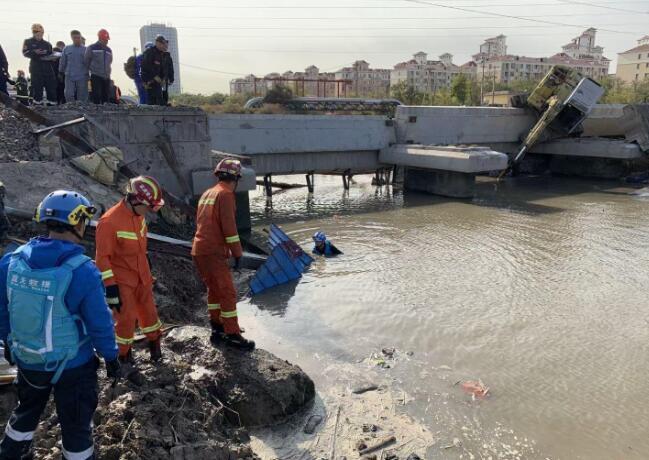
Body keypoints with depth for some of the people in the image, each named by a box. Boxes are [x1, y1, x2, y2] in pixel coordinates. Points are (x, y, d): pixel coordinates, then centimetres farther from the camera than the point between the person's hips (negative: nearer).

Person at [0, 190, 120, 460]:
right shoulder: (82, 271, -27)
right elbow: (99, 323, -19)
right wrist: (111, 357, -4)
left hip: (26, 360, 5)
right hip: (72, 366, -5)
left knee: (26, 411, 32)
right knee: (76, 424, 17)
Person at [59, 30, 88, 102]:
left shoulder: (85, 49, 5)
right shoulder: (66, 49, 11)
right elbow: (62, 62, 16)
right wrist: (61, 72, 18)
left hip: (82, 77, -1)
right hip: (69, 77, 2)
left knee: (82, 97, 2)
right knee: (69, 95, -2)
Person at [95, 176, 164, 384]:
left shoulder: (138, 215, -1)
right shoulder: (109, 222, -24)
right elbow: (103, 258, -20)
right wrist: (110, 287, -20)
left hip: (142, 277, 7)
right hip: (122, 281, -7)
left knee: (149, 313, 17)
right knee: (126, 319, -1)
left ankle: (155, 349, 38)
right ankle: (125, 361, 19)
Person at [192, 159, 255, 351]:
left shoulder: (207, 193, 17)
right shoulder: (225, 194, -10)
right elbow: (229, 227, -17)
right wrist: (238, 253, -12)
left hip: (199, 251, 9)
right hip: (214, 253, -9)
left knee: (214, 290, 19)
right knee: (228, 293, -3)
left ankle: (217, 329, 26)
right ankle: (232, 335, 2)